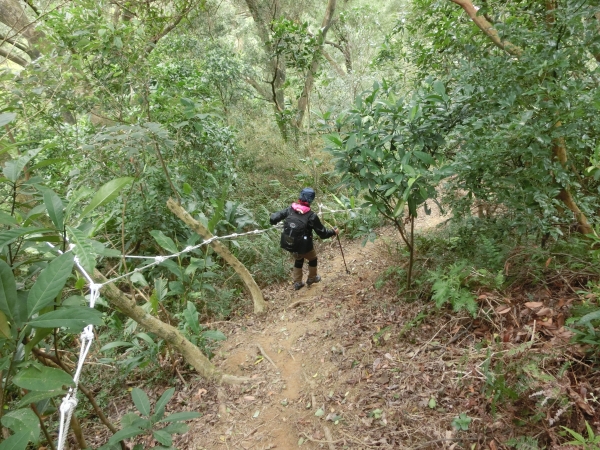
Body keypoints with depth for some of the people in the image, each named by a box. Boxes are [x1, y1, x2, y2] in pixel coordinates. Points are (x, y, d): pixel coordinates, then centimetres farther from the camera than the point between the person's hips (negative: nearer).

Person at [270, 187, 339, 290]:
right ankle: (312, 278, 48)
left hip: (289, 245, 4)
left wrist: (273, 217, 15)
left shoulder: (290, 209, -11)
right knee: (312, 259, 28)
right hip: (304, 246, -4)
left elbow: (273, 219, -9)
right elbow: (322, 233, -13)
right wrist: (333, 232, 5)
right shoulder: (311, 216, -20)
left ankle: (297, 283, 40)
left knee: (298, 260, 32)